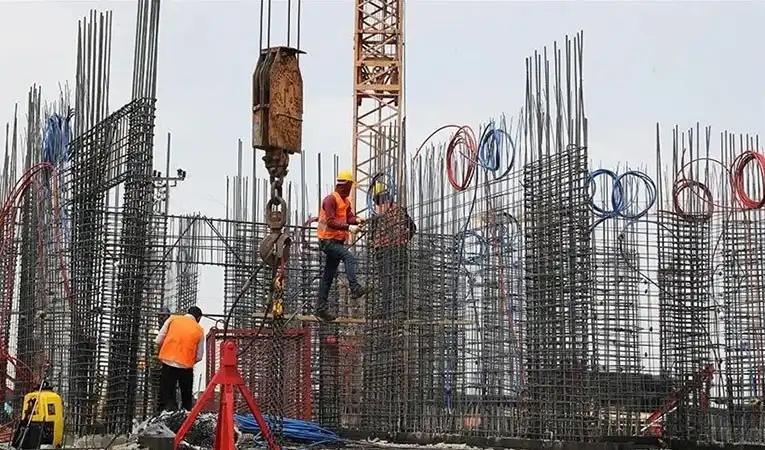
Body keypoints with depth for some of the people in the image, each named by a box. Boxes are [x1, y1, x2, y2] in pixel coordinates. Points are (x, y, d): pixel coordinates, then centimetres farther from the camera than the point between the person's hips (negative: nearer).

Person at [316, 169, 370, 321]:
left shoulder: (346, 201, 19)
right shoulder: (331, 199, -12)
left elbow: (349, 217, 6)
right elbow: (330, 221, -21)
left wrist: (356, 219, -16)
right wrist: (348, 227, -31)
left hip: (337, 242, 10)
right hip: (328, 240, -10)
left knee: (328, 276, 10)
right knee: (349, 257, -30)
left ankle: (321, 308, 12)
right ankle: (355, 288, -42)